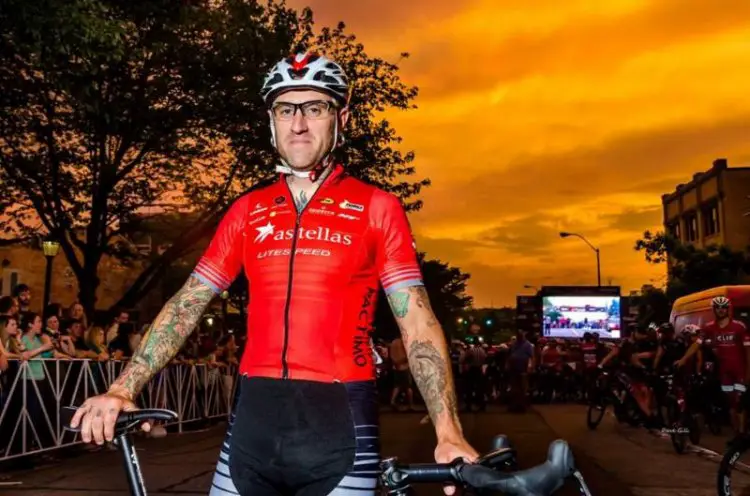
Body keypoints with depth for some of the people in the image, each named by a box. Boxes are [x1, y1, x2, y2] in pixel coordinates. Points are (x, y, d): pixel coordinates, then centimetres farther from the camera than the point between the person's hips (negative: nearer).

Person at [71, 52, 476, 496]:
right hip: (254, 420, 3)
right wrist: (123, 389, -1)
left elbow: (419, 324, -6)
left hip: (340, 425, -3)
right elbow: (187, 305, 9)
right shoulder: (248, 211, 8)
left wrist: (449, 433, -17)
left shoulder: (377, 208, -2)